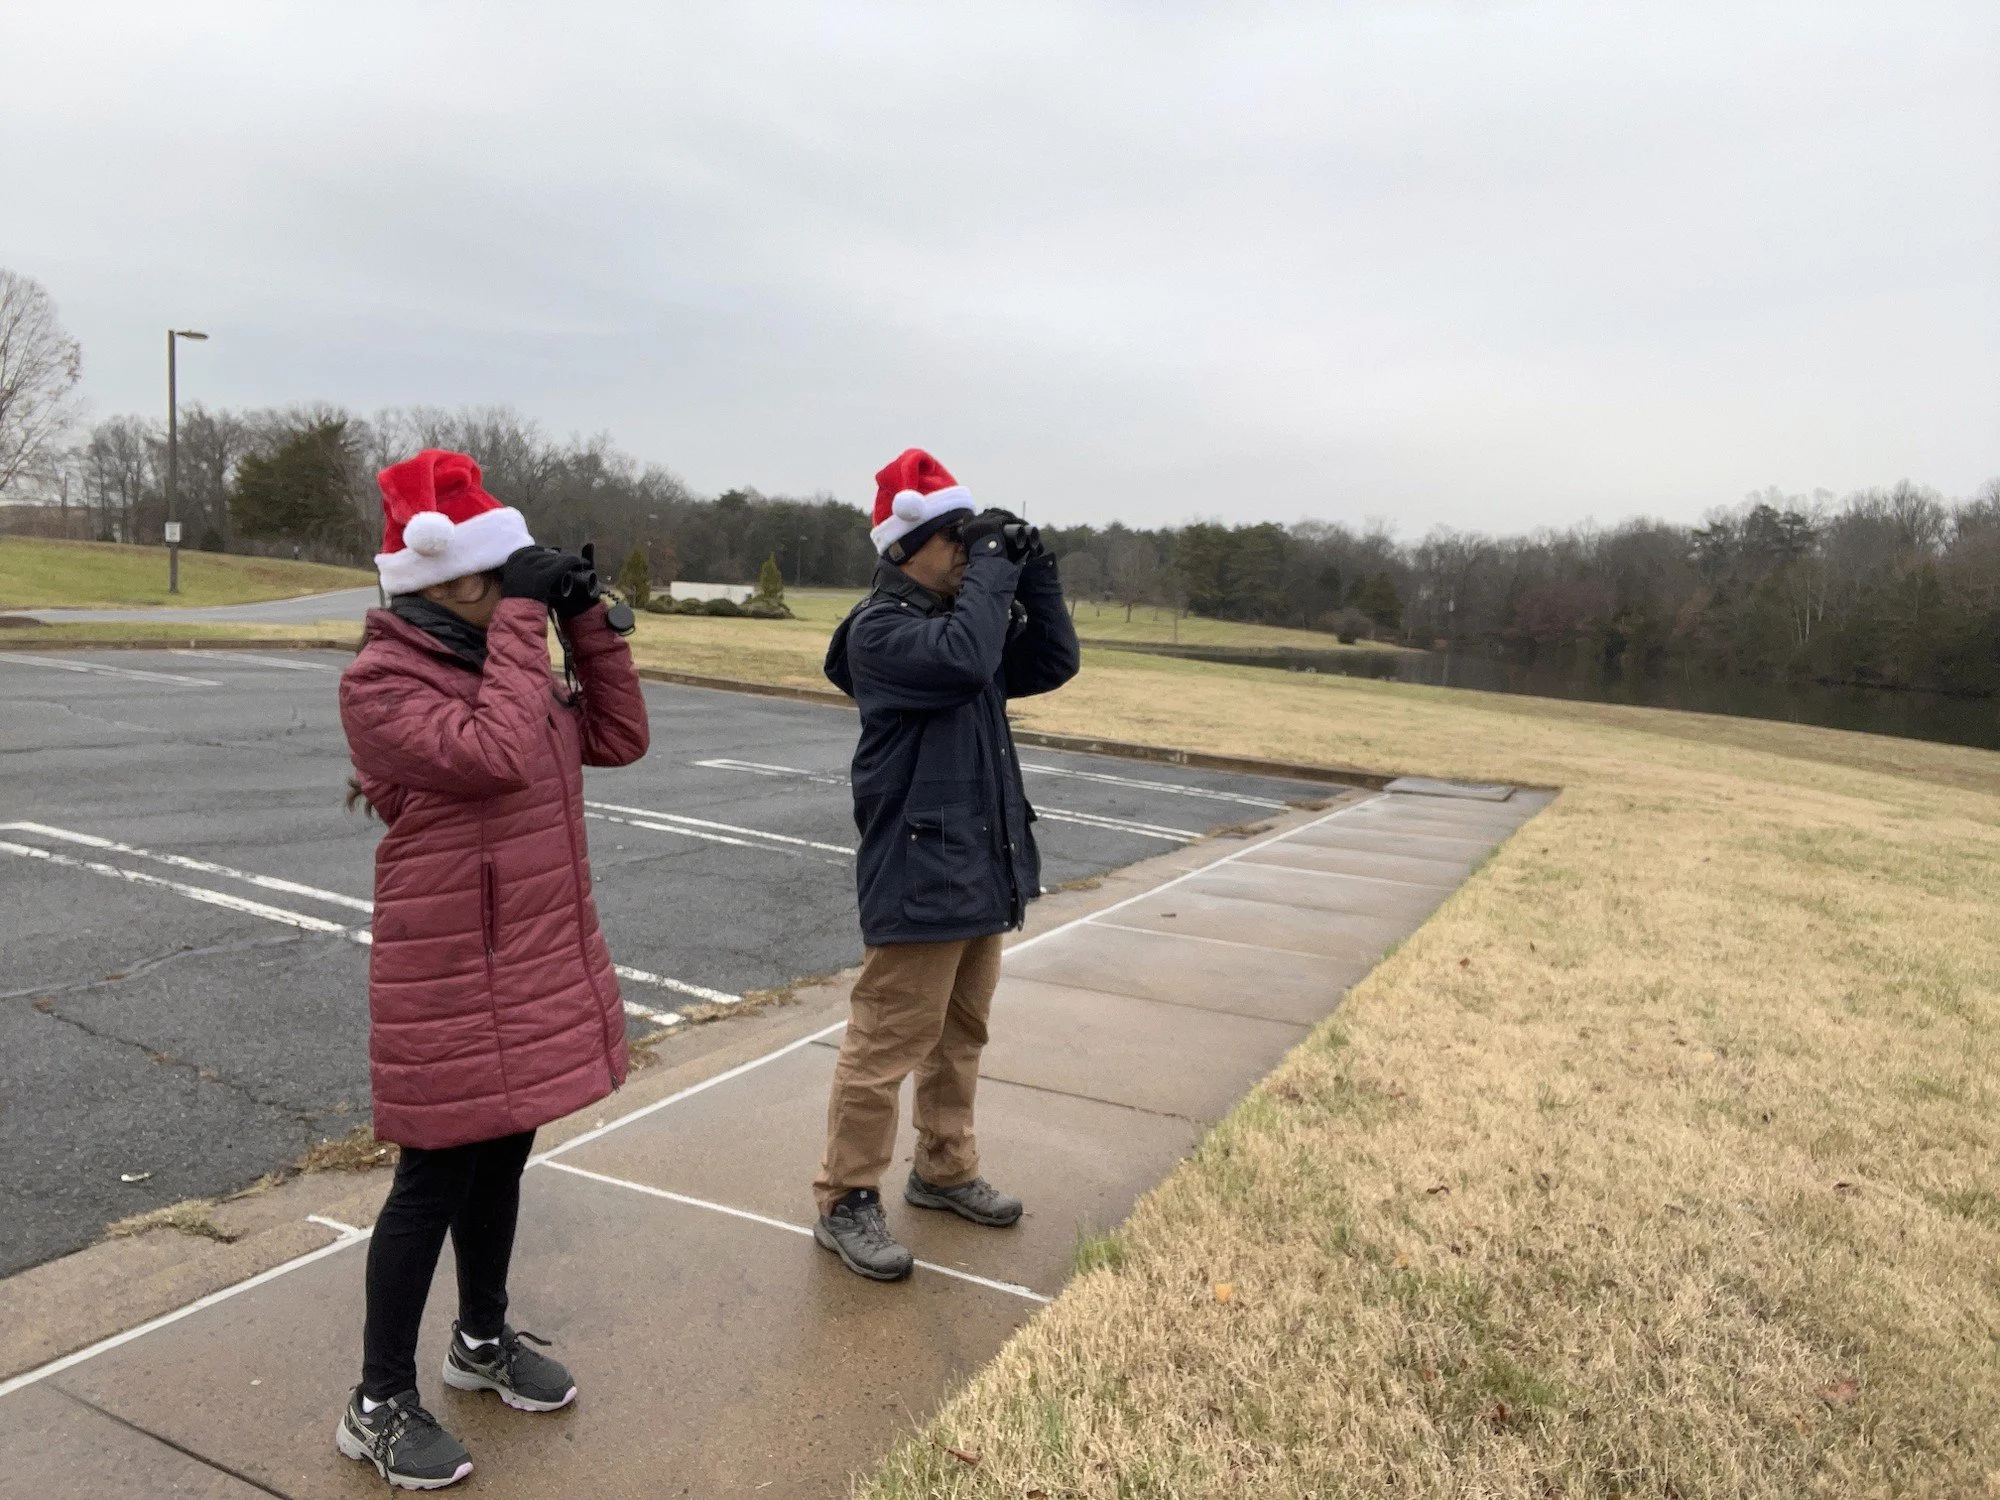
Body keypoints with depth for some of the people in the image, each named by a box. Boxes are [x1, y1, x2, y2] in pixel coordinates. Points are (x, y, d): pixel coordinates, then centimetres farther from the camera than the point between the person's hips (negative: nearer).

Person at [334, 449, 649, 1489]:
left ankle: (484, 1341, 40)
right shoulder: (379, 682, -15)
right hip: (452, 978, -8)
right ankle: (379, 1406, 22)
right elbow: (494, 755, -30)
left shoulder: (500, 664, 9)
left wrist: (587, 623, -1)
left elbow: (617, 737, 7)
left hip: (542, 962, 8)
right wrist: (524, 621, -24)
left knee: (502, 1157, 20)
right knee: (436, 1179, 3)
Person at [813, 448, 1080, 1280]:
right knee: (886, 1043, -1)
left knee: (959, 1033, 19)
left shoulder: (961, 615, 13)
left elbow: (1051, 665, 10)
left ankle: (944, 1169, 34)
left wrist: (1033, 573, 1)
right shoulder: (881, 628, -13)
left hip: (979, 868, 9)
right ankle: (846, 1202, 12)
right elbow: (963, 659, -31)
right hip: (917, 874, -9)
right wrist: (994, 570, -19)